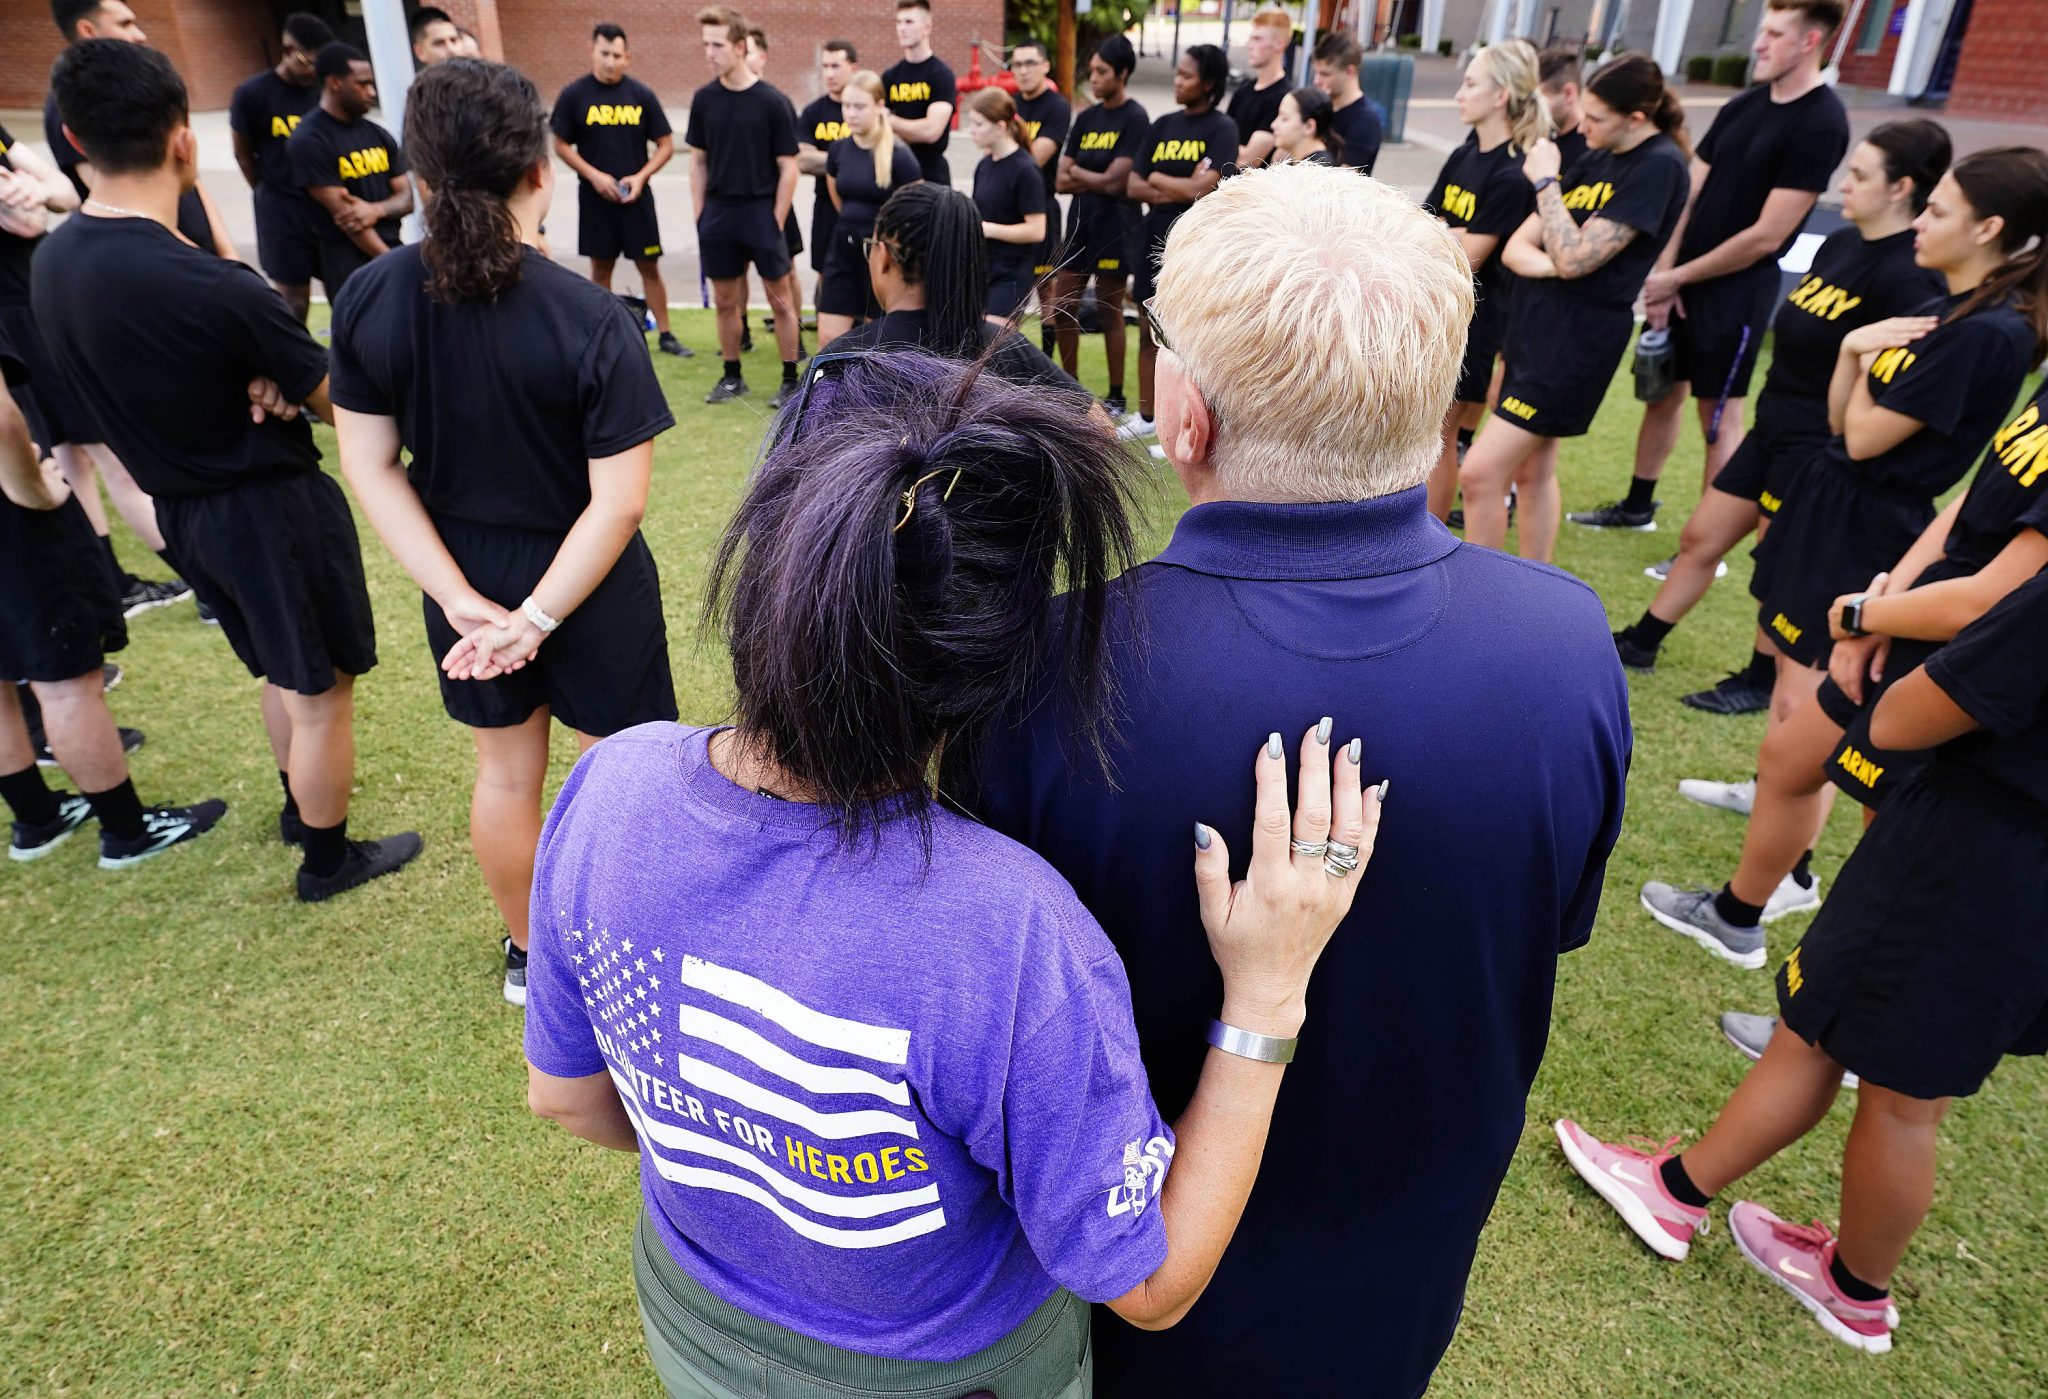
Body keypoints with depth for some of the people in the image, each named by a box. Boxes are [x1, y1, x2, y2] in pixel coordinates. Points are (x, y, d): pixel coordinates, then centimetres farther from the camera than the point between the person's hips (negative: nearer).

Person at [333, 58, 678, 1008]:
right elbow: (619, 501, -23)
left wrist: (463, 600, -9)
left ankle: (527, 954, 43)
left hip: (466, 582, 4)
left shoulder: (369, 301, -9)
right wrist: (538, 619, -17)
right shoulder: (589, 320, -22)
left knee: (506, 771, 22)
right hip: (587, 583, -4)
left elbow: (371, 468, -7)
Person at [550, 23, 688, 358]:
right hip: (594, 196, 0)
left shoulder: (642, 94, 0)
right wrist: (594, 176, -12)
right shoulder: (574, 95, -2)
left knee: (649, 267, 3)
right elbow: (561, 146, 1)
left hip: (636, 196, 0)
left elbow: (666, 145, 3)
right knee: (601, 268, 8)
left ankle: (665, 335, 11)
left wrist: (641, 177, -10)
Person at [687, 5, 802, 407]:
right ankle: (731, 376, 24)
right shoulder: (704, 99, 3)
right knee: (725, 301, 11)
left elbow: (788, 167, -6)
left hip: (761, 212, -4)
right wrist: (699, 216, 5)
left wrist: (775, 222, -8)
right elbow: (698, 161, 10)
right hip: (718, 214, 4)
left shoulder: (771, 101, -8)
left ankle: (791, 380, 13)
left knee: (779, 298, 3)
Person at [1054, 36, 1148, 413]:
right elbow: (1062, 181, 5)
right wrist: (1096, 180, -11)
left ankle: (1116, 396, 13)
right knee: (1062, 307, 6)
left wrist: (1077, 172, -2)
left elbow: (1114, 182, -17)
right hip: (1080, 222, 6)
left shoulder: (1135, 120, -8)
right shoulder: (1085, 118, 11)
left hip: (1114, 226, -6)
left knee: (1109, 311, 1)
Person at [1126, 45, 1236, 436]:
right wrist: (1176, 191, -13)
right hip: (1157, 238, 6)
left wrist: (1157, 178, -5)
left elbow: (1201, 188, -18)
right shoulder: (1163, 125, 9)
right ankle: (1145, 415, 26)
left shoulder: (1222, 129, -6)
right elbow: (1134, 186, 3)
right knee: (1149, 331, 13)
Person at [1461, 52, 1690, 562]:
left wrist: (1545, 180, -13)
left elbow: (1573, 258, -22)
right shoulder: (1597, 159, 11)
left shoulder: (1658, 166, -14)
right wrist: (1542, 264, -16)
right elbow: (1517, 246, 6)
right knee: (1532, 471, 16)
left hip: (1578, 339, -9)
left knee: (1479, 474, -11)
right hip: (1535, 320, 9)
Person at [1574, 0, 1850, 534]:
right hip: (1680, 278, 7)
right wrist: (1662, 273, -7)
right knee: (1663, 393, 16)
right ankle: (1637, 505, 32)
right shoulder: (1742, 107, 7)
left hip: (1737, 290, -7)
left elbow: (1766, 236, -18)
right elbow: (1687, 194, 5)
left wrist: (1678, 277, -12)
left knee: (1719, 416, -1)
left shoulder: (1820, 124, -15)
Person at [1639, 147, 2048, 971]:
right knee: (1793, 676, 20)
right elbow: (1840, 418, 7)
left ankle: (1788, 869, 11)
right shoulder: (1940, 309, 10)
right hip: (1824, 501, 9)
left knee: (1810, 703, -2)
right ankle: (1774, 798, 39)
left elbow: (1865, 436, -18)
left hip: (1866, 532, -9)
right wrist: (1855, 350, -9)